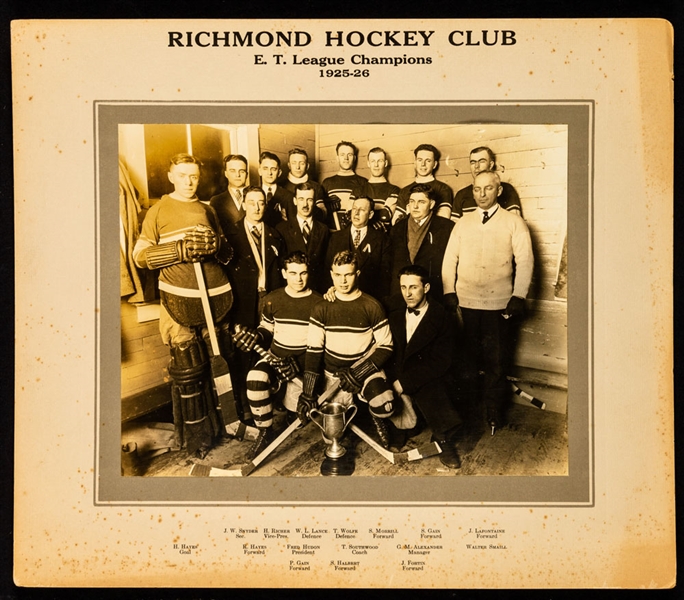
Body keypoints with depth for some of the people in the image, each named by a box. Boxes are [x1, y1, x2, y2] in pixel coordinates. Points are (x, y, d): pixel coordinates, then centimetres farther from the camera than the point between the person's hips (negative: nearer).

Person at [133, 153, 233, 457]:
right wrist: (181, 251, -16)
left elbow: (227, 254, 16)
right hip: (179, 299, -4)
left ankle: (219, 420, 28)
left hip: (216, 294, 4)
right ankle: (193, 433, 15)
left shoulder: (208, 210, 15)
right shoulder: (158, 211, 3)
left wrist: (216, 245, -8)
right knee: (187, 369, 0)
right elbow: (140, 255, -4)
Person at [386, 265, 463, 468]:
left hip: (429, 383, -4)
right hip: (397, 380, 4)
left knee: (446, 424, -28)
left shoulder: (441, 318, -4)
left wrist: (405, 382, -16)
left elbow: (440, 362, -11)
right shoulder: (395, 314, 10)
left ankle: (444, 441, 10)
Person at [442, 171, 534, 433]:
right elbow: (450, 258, 7)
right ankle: (466, 406, 24)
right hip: (465, 302, 2)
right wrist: (449, 291, -2)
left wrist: (519, 296, -10)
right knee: (467, 357, 9)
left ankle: (494, 411, 19)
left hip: (499, 303, -2)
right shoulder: (463, 222, 11)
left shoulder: (513, 222, 2)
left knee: (496, 361, 5)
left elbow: (525, 261, -2)